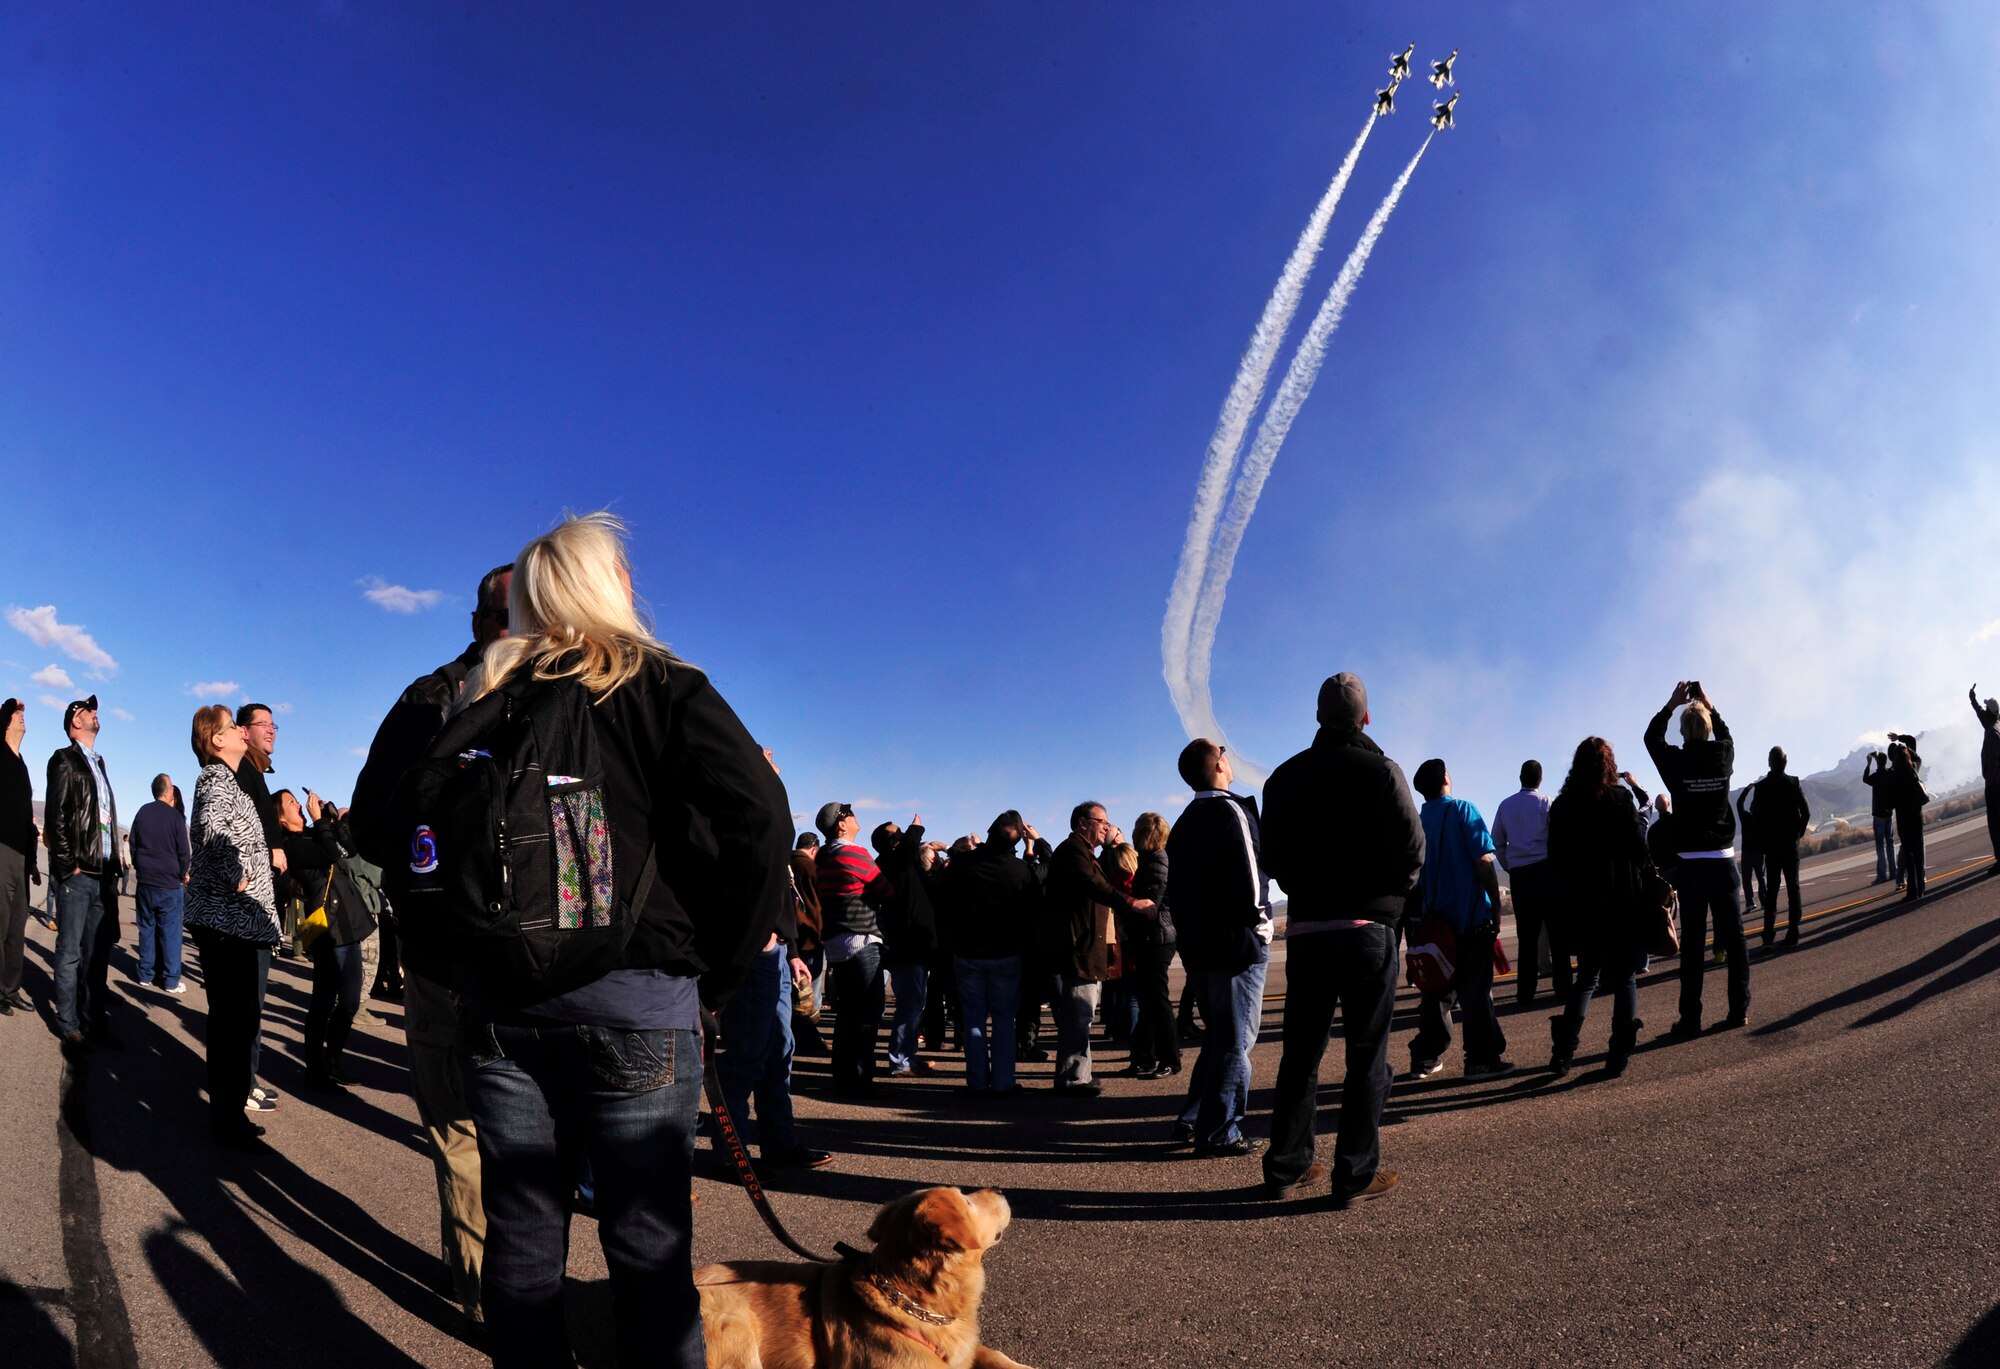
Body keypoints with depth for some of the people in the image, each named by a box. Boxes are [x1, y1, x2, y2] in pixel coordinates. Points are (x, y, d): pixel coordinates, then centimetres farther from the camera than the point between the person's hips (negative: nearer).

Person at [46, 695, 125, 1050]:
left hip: (102, 874, 6)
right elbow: (55, 817, -8)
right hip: (77, 874, -6)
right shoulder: (65, 760, -1)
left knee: (98, 953, 8)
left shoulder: (98, 764, 20)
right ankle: (69, 1027, 7)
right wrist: (68, 865, -12)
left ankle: (95, 1021, 13)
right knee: (71, 954, -1)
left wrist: (113, 866, 10)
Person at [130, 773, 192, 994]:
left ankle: (146, 974, 15)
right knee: (170, 932, -1)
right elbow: (183, 852, -6)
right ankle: (170, 980, 0)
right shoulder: (175, 817, -11)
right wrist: (182, 875, 11)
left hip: (145, 881, 5)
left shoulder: (142, 813, 3)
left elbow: (133, 844, 10)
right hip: (169, 883, -5)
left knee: (147, 928, 12)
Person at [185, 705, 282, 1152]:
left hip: (233, 919, 10)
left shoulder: (227, 780, 20)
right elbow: (212, 827, -30)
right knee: (235, 1016, -6)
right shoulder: (216, 778, -10)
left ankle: (229, 1108, 23)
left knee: (238, 1015, 14)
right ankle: (227, 1120, 1)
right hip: (226, 918, -10)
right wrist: (237, 877, -22)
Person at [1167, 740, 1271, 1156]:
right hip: (1236, 942, -8)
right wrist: (1259, 922, -10)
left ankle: (1192, 1120, 21)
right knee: (1235, 1040, 0)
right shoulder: (1231, 811, -12)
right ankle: (1218, 1133, 3)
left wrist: (1189, 929, 16)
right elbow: (1249, 875, -20)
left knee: (1218, 1034, 19)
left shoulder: (1183, 822, 14)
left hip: (1196, 945, 8)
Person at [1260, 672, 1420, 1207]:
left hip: (1305, 929, 4)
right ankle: (1355, 1175, 5)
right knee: (1367, 1054, 4)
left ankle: (1287, 1168, 17)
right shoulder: (1380, 771, -6)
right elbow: (1411, 848, -9)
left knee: (1301, 1051, 11)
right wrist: (1393, 894, 9)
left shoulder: (1285, 776, 6)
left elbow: (1271, 857, 6)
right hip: (1368, 927, -4)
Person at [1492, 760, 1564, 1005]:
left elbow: (1497, 842, 11)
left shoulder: (1505, 805, 8)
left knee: (1527, 935, 6)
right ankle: (1562, 987, 1)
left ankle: (1525, 992, 5)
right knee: (1556, 931, 3)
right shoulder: (1546, 802, -3)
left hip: (1518, 874, 3)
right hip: (1545, 869, -3)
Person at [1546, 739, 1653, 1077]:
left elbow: (1556, 859, 4)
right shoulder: (1620, 798, -8)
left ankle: (1563, 1051, 3)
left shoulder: (1561, 806, 2)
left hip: (1582, 905, 3)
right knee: (1625, 977, 8)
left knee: (1586, 976, 14)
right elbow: (1638, 849, -10)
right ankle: (1619, 1055, 6)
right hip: (1622, 901, -3)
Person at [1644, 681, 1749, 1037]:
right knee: (1733, 937, 9)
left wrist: (1672, 704, 16)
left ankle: (1690, 1019, 1)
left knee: (1692, 943, 0)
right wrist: (1709, 706, 26)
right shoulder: (1723, 757, -1)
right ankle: (1739, 1009, 14)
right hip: (1723, 861, 2)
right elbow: (1725, 736, 23)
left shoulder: (1676, 762, -8)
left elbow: (1651, 737, 13)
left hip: (1690, 864, -2)